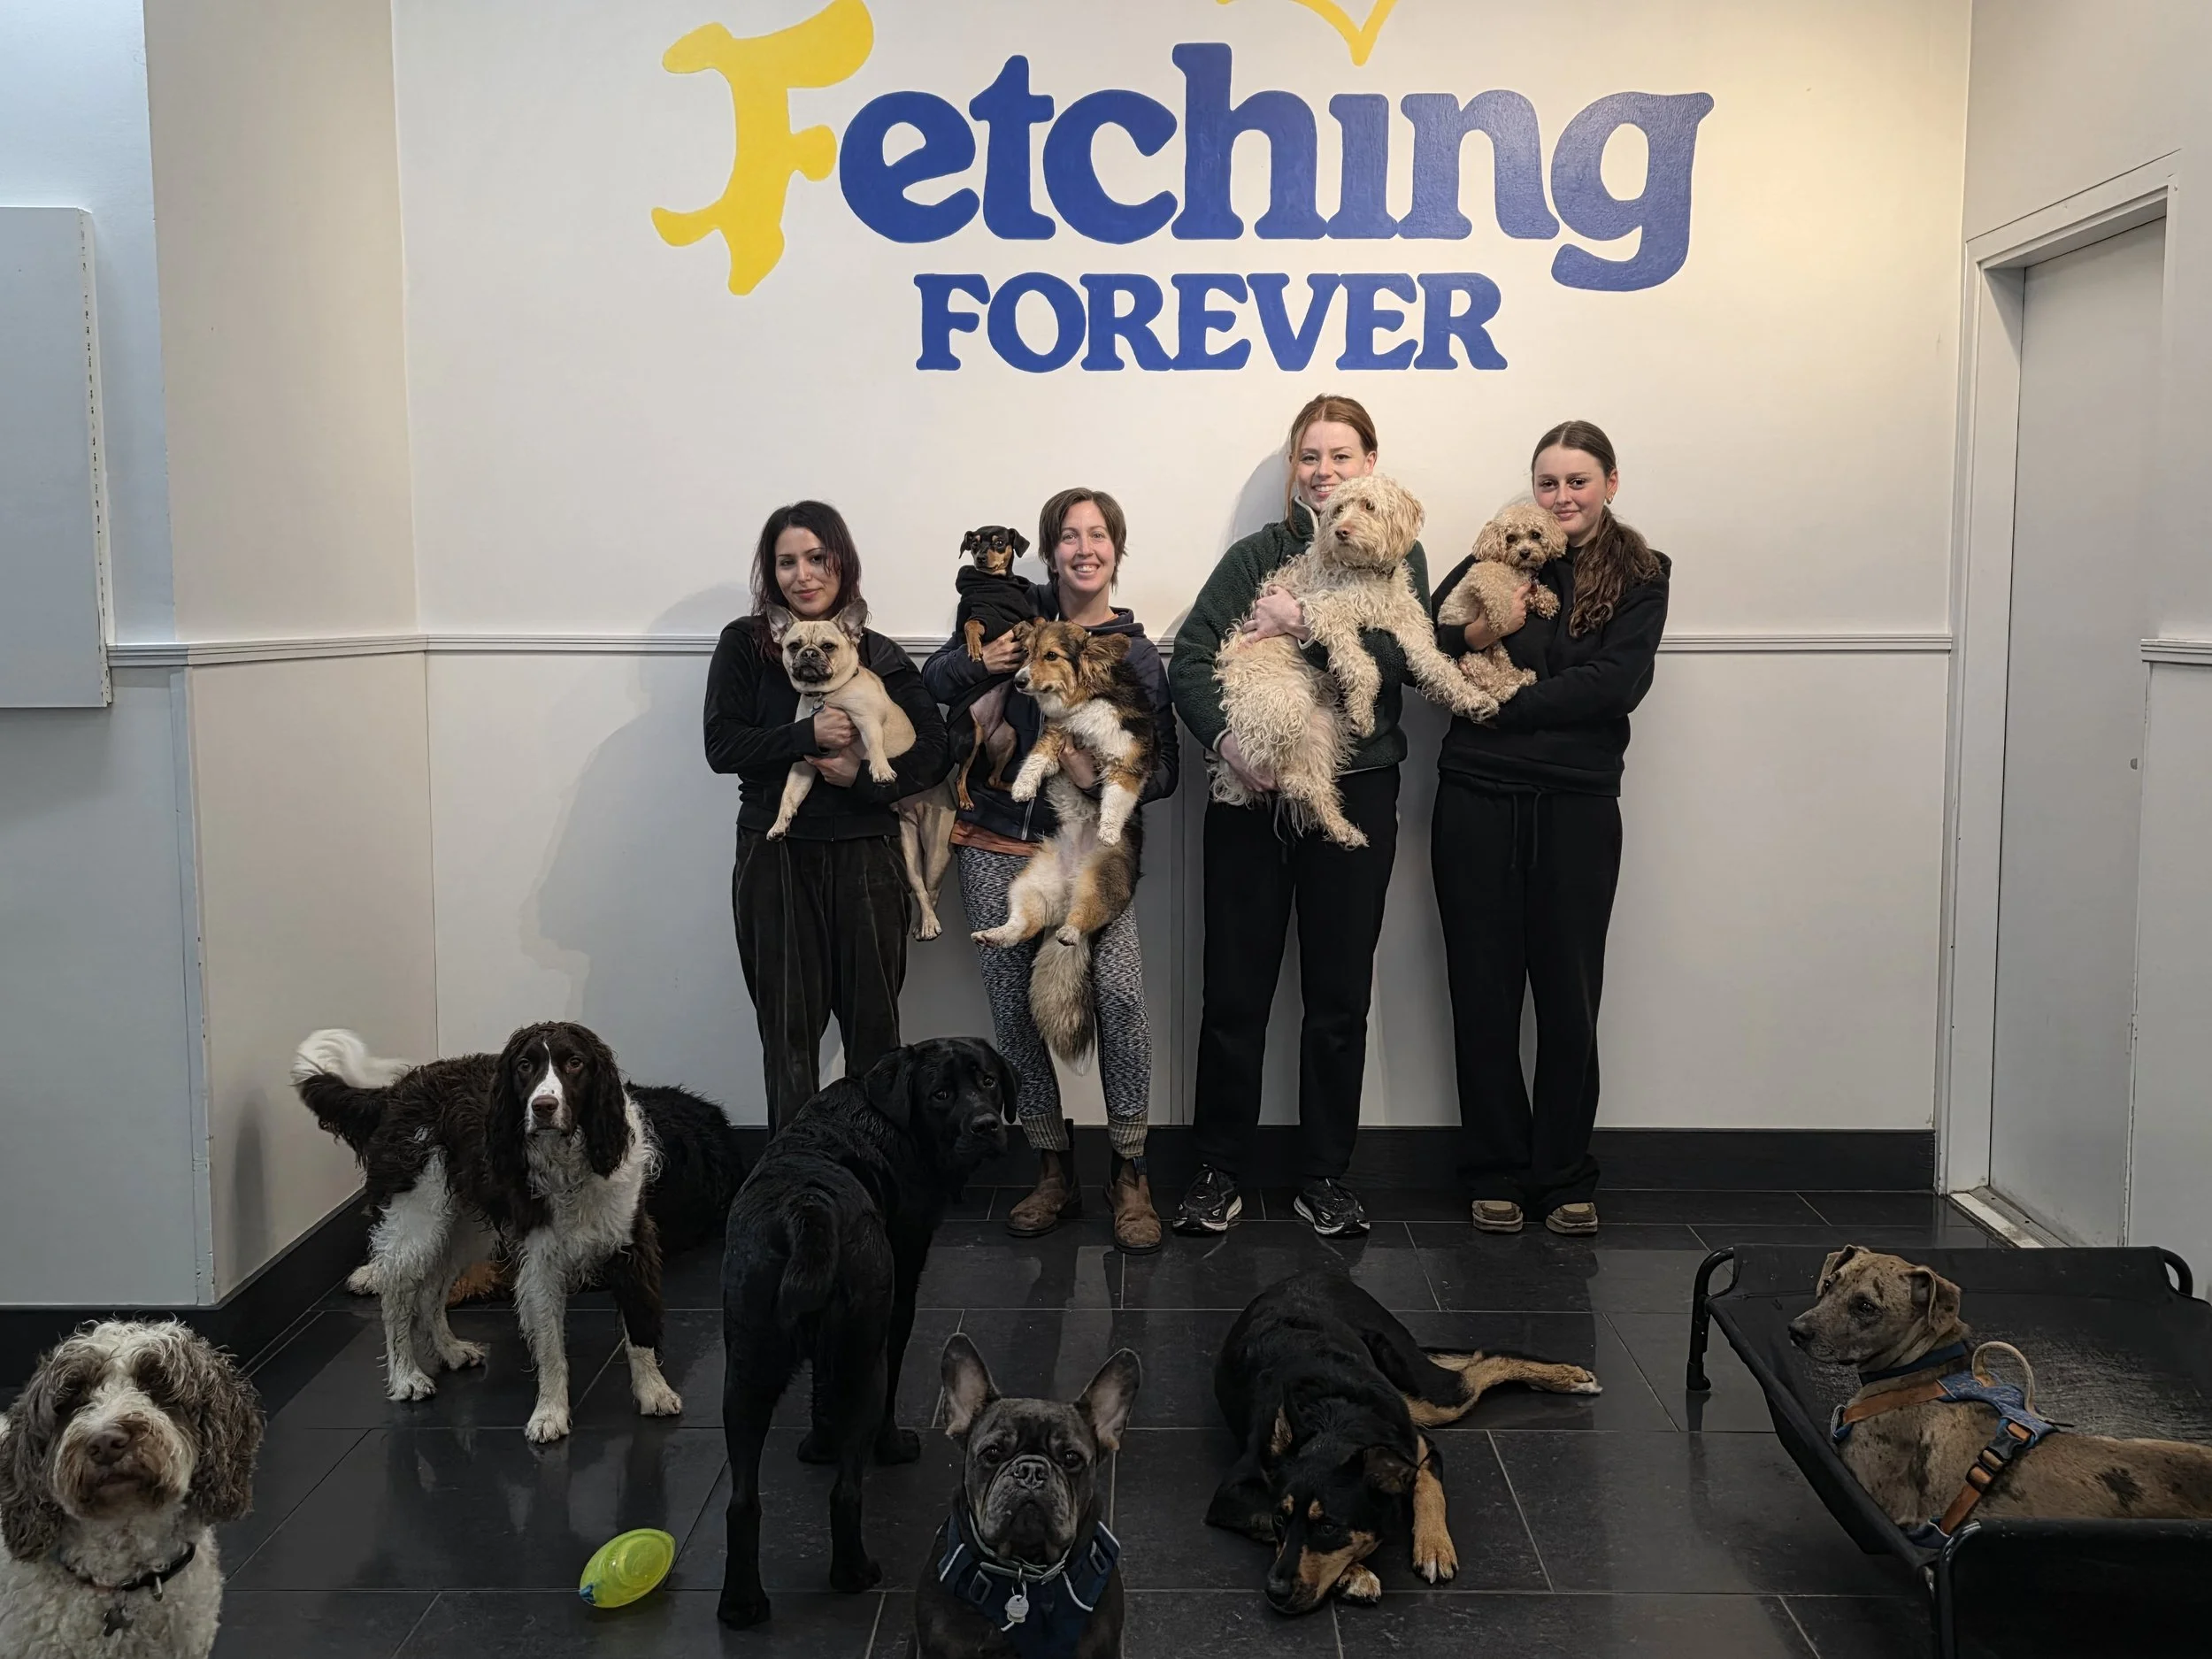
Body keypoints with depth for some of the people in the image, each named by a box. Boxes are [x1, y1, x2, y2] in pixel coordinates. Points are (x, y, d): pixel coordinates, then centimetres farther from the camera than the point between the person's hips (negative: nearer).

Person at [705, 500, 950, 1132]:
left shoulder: (879, 654, 6)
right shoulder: (744, 643, 3)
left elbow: (932, 750, 0)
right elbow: (721, 746, -5)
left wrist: (865, 779, -15)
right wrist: (807, 735, -16)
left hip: (865, 853, 1)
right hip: (776, 854, -1)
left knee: (873, 1021, 5)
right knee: (789, 1023, 4)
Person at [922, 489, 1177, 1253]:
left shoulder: (1137, 654, 4)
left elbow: (1163, 773, 2)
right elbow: (931, 679, 11)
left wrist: (1101, 777, -19)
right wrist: (978, 663, -10)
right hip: (998, 844, 2)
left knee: (1120, 994, -21)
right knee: (1015, 1010, 2)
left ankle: (1130, 1176, -6)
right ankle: (1054, 1174, 18)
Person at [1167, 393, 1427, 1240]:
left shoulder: (1397, 558, 7)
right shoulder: (1256, 556, 7)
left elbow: (1398, 659, -11)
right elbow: (1188, 660, -5)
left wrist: (1306, 628, -19)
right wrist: (1224, 739, -20)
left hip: (1355, 795, 0)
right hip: (1251, 794, 0)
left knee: (1339, 994, 7)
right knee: (1234, 989, 3)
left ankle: (1326, 1175, 19)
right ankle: (1217, 1171, 15)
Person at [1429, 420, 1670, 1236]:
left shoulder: (1638, 577, 5)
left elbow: (1617, 684, -10)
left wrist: (1505, 705, -12)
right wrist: (1477, 632, -16)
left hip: (1578, 805, -1)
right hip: (1478, 799, 1)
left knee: (1569, 991, 5)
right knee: (1483, 988, 5)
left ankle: (1566, 1177, 19)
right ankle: (1497, 1172, 18)